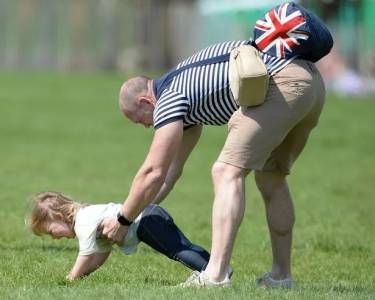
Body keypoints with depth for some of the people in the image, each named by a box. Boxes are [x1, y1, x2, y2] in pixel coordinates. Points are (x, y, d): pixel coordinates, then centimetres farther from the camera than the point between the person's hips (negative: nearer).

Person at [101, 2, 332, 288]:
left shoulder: (169, 99, 0)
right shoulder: (184, 86, 28)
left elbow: (154, 172, -2)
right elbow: (171, 171, 35)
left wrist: (123, 221, 9)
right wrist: (138, 213, 37)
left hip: (282, 82, -10)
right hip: (312, 82, 10)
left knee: (228, 172, -10)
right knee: (271, 178, 20)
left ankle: (215, 275, -19)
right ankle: (281, 276, 21)